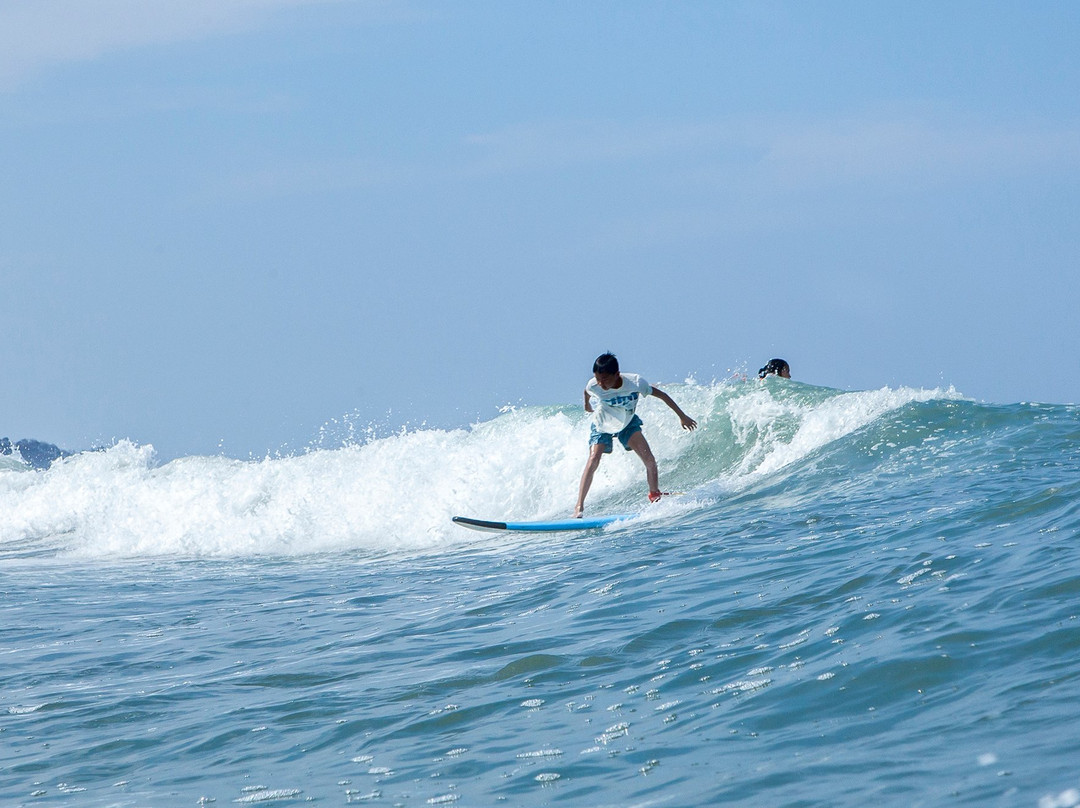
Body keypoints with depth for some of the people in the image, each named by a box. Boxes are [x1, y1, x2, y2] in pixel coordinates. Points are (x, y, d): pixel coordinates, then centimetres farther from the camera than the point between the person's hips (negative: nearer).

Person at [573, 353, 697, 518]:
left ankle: (655, 495, 13)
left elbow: (662, 395, -18)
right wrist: (587, 406, 19)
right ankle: (579, 506, -22)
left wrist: (682, 416, -10)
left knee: (649, 460, -12)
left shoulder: (635, 382, -32)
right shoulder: (593, 386, -30)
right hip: (602, 426, -1)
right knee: (593, 461, -23)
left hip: (628, 424, 1)